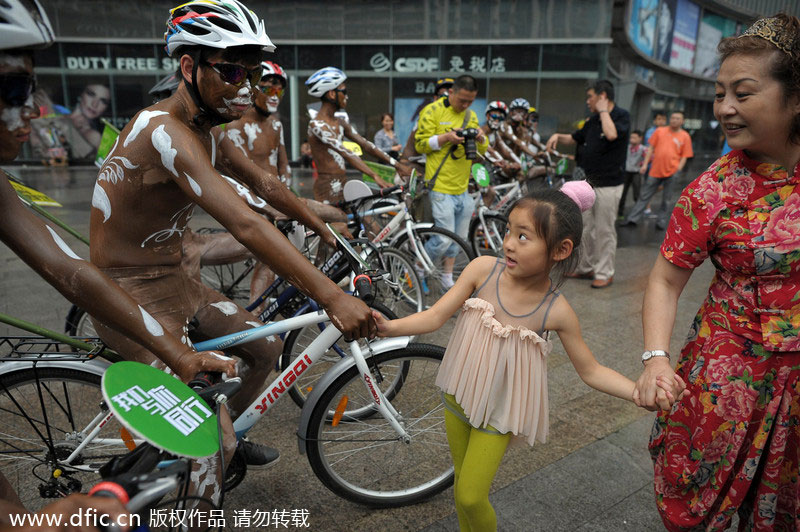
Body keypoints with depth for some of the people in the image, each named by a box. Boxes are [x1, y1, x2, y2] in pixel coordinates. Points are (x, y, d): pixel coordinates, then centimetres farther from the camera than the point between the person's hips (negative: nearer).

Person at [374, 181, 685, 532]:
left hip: (498, 414, -2)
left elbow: (591, 371, -6)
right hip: (458, 396, 3)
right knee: (461, 486, 20)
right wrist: (386, 326, -32)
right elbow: (436, 316, -17)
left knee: (471, 498, 3)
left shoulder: (557, 312, -18)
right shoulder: (483, 270, -17)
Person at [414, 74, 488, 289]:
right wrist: (446, 137, -20)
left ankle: (447, 278, 29)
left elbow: (482, 151, 18)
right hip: (441, 188, -7)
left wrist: (481, 138, -5)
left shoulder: (471, 115, 16)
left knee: (458, 238, 13)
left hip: (463, 188, 7)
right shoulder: (433, 111, -4)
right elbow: (420, 144, -7)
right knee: (444, 240, -9)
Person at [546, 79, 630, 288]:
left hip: (608, 185, -8)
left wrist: (603, 110, -15)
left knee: (604, 230, -1)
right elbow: (575, 138, 24)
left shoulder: (622, 115, -9)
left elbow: (611, 134, -29)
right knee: (585, 227, 12)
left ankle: (605, 273, 9)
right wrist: (558, 136, 4)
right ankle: (586, 267, 25)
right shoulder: (593, 120, 13)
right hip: (589, 182, 8)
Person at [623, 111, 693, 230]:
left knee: (667, 199, 4)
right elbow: (651, 148, 9)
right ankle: (633, 219, 8)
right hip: (655, 171, 1)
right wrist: (645, 164, 3)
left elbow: (684, 156, 4)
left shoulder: (685, 136, 4)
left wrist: (678, 169, -9)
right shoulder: (660, 131, 7)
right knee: (645, 195, 5)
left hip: (671, 172, -1)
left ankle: (661, 221, 13)